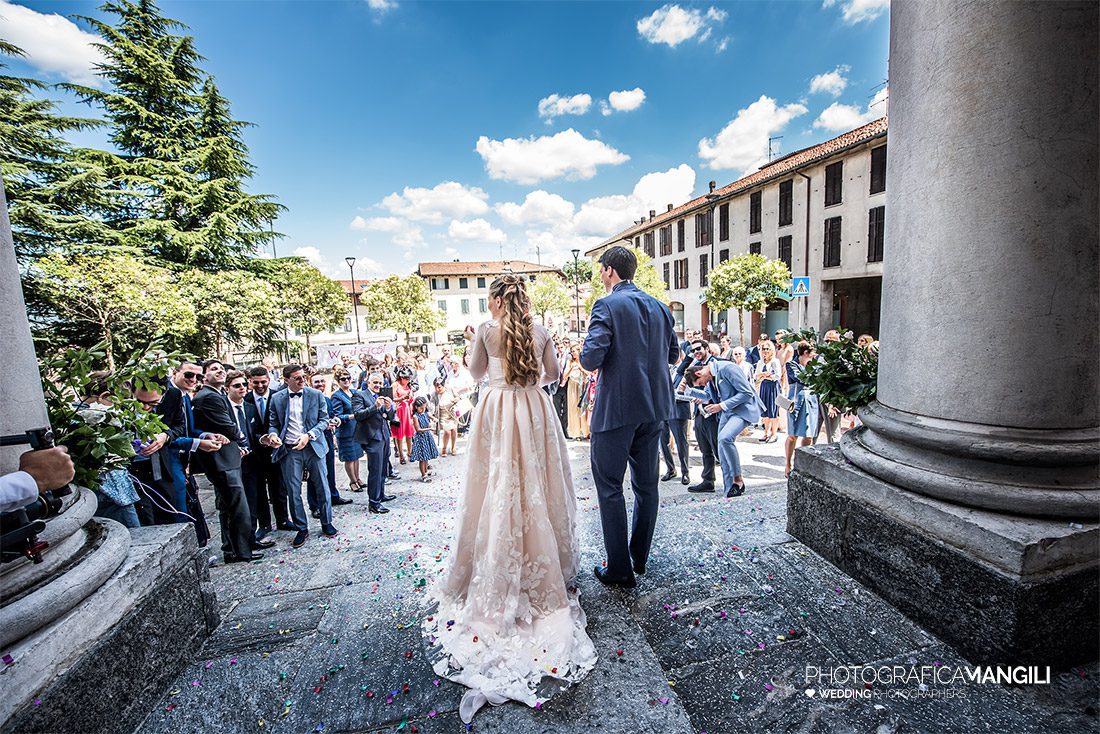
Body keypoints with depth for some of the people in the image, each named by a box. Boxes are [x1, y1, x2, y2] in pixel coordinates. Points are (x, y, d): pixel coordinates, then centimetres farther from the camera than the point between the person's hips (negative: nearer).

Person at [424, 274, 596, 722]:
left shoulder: (487, 331, -6)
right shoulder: (541, 332, 1)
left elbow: (476, 373, 6)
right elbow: (552, 373, 9)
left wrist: (474, 342, 21)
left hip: (498, 412, -2)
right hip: (534, 411, 3)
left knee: (499, 487, 7)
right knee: (538, 485, 12)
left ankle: (500, 577, 19)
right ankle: (542, 568, 24)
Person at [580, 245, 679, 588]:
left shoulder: (608, 306, -12)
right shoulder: (659, 307, 9)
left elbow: (590, 359, -20)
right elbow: (673, 354, 17)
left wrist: (587, 353, 1)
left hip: (617, 409, -7)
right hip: (654, 407, 7)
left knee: (609, 486, 4)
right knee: (646, 483, 16)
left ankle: (620, 569, 11)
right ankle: (640, 558, 31)